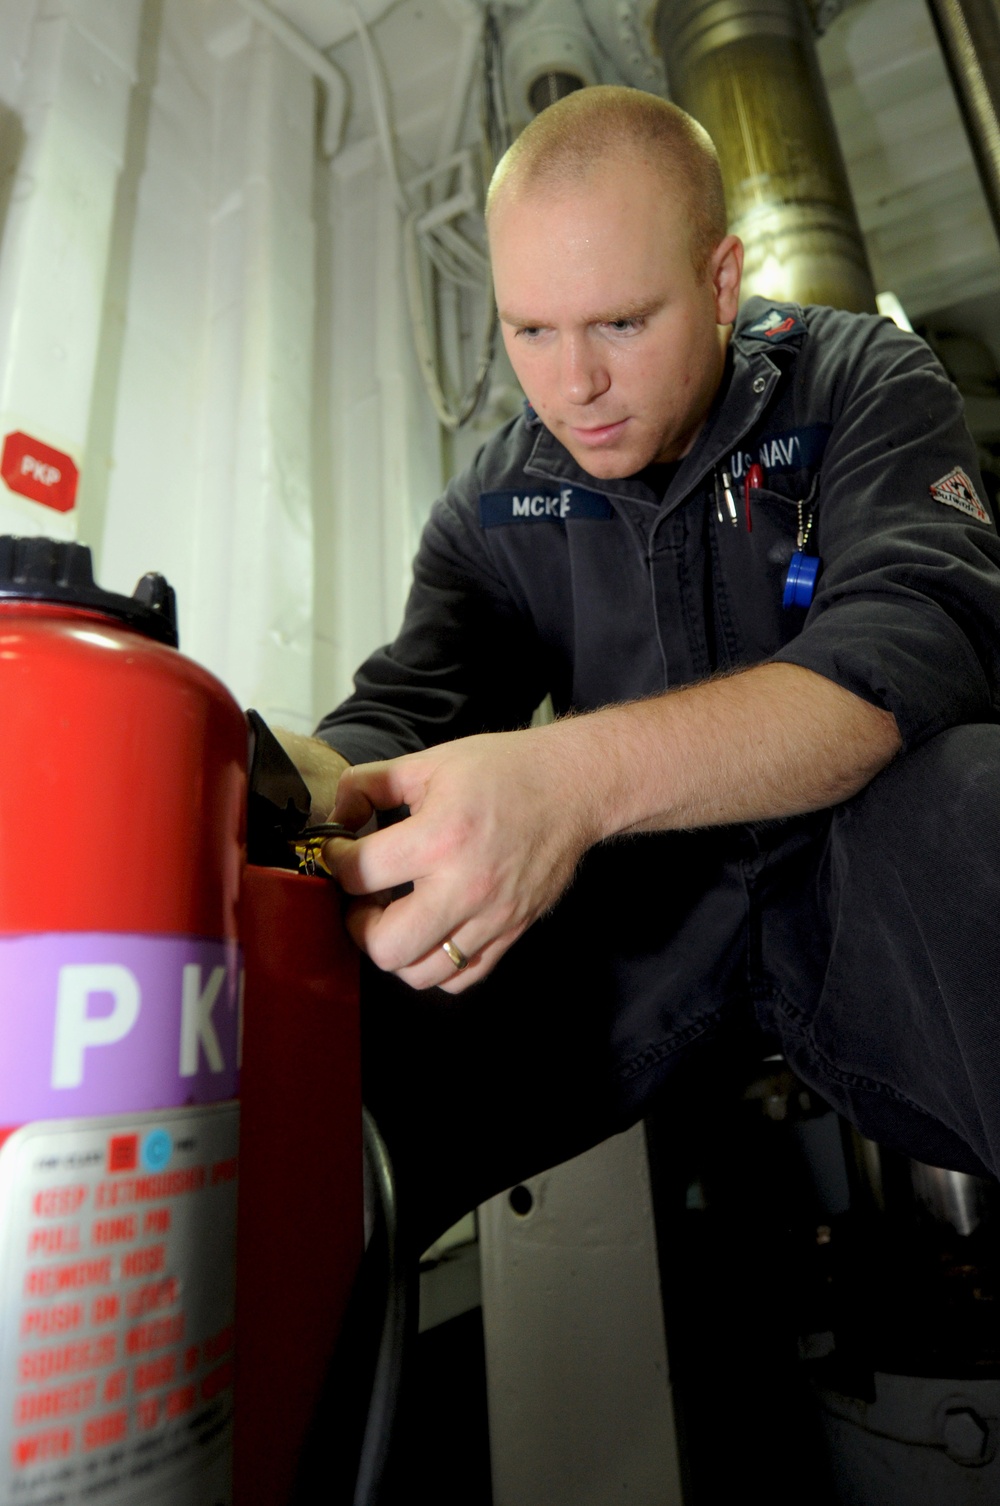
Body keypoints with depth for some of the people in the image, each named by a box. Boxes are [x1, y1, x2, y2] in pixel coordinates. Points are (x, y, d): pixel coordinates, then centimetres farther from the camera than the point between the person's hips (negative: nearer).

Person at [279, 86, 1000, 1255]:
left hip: (851, 862, -1)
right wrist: (298, 777, -23)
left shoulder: (860, 381, 0)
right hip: (624, 907, 2)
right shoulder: (493, 505, 9)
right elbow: (405, 712, 2)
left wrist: (579, 774, -35)